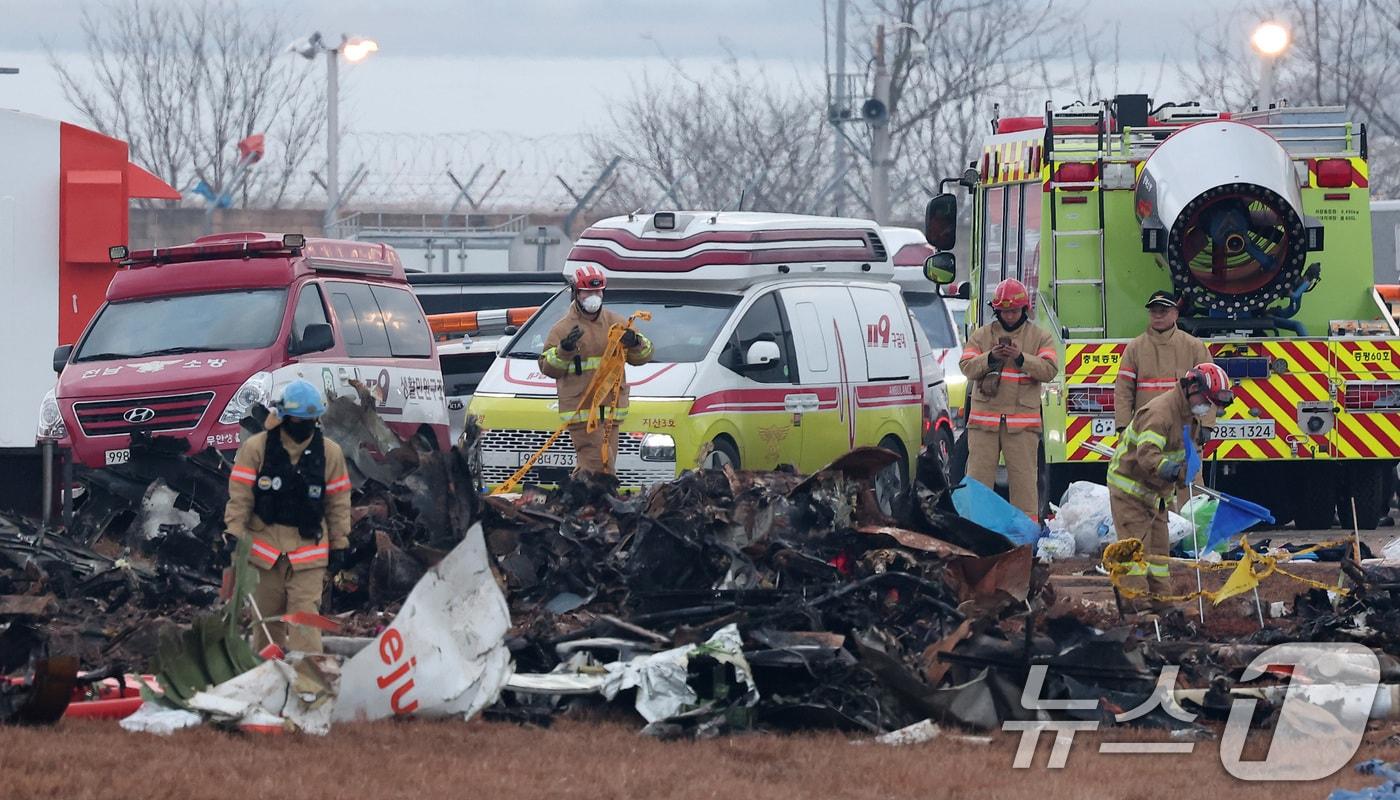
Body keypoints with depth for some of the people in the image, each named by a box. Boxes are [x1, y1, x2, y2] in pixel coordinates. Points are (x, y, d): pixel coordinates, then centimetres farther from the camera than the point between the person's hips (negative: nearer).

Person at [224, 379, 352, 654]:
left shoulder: (330, 453, 2)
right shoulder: (256, 448, -3)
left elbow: (338, 502, 8)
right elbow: (240, 496, -2)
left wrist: (339, 544, 8)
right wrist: (234, 535, -8)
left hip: (308, 553, 0)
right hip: (265, 549, 1)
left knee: (305, 620, -11)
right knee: (266, 621, 9)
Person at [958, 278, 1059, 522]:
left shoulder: (1039, 337, 8)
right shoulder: (981, 335, 11)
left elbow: (1049, 370, -5)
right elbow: (966, 367, 1)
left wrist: (1021, 358, -18)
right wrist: (990, 358, -16)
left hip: (1022, 423, -1)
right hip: (984, 418, 1)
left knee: (1024, 477, -2)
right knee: (978, 475, 0)